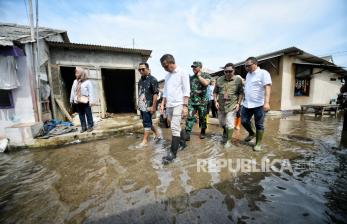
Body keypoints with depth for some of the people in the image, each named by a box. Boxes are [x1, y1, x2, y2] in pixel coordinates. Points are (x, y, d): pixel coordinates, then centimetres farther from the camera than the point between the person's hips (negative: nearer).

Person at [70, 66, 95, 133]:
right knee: (81, 115, 12)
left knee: (88, 114, 3)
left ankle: (90, 126, 14)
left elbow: (91, 92, -10)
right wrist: (71, 100, 14)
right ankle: (83, 127, 22)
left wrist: (91, 101, -15)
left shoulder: (87, 82, -8)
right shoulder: (75, 81, 10)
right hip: (77, 101, 6)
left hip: (85, 101, -6)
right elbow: (73, 91, 13)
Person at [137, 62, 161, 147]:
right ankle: (157, 135, 31)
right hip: (142, 106, 8)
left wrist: (153, 106, -19)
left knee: (146, 123, -1)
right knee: (148, 122, 15)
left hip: (148, 106, -8)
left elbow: (155, 94, -14)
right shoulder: (140, 80, 14)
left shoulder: (152, 79, -9)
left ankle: (145, 141, 11)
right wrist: (138, 104, 16)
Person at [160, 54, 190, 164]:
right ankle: (182, 142, 32)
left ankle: (172, 152, -5)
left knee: (175, 128, -11)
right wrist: (162, 104, 11)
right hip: (169, 105, 7)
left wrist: (185, 106, -15)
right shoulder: (167, 76, 17)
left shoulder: (182, 73, -3)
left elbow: (186, 91, -8)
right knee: (176, 126, 14)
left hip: (178, 104, -7)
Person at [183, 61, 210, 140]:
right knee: (190, 117, -7)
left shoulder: (205, 75, 2)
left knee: (202, 118, 8)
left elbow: (206, 83, -21)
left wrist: (199, 76, -9)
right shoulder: (191, 77, 14)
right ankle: (187, 134, -6)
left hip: (202, 101, -2)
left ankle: (203, 132, 25)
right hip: (192, 101, 3)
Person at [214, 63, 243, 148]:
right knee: (221, 123, 19)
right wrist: (216, 101, -4)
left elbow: (241, 93, 0)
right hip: (221, 105, 4)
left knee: (230, 124, -3)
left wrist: (238, 103, -9)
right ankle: (225, 132, 50)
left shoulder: (238, 80, -6)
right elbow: (215, 92, 6)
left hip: (232, 105, -3)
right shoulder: (219, 80, 0)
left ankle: (229, 141, 14)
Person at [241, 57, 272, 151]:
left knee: (259, 125, 4)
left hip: (259, 104, -6)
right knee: (244, 121, 9)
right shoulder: (248, 74, 15)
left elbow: (267, 88, -18)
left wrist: (266, 102, -29)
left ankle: (258, 144, 18)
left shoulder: (263, 73, -8)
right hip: (246, 104, 7)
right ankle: (251, 133, 36)